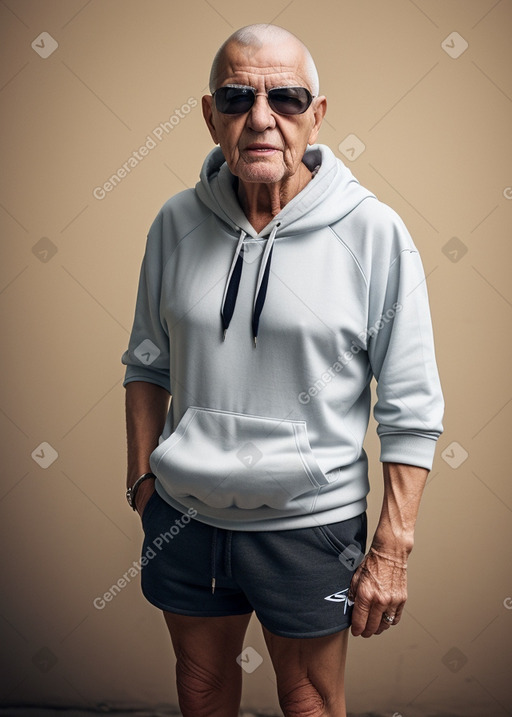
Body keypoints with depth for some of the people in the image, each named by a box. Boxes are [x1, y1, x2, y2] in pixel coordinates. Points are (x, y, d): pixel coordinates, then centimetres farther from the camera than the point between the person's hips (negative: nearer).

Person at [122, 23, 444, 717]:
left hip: (310, 523, -3)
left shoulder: (374, 234, -13)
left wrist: (392, 549, -10)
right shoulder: (177, 222, -3)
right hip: (183, 513, 3)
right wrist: (142, 478, 8)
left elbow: (411, 410, -10)